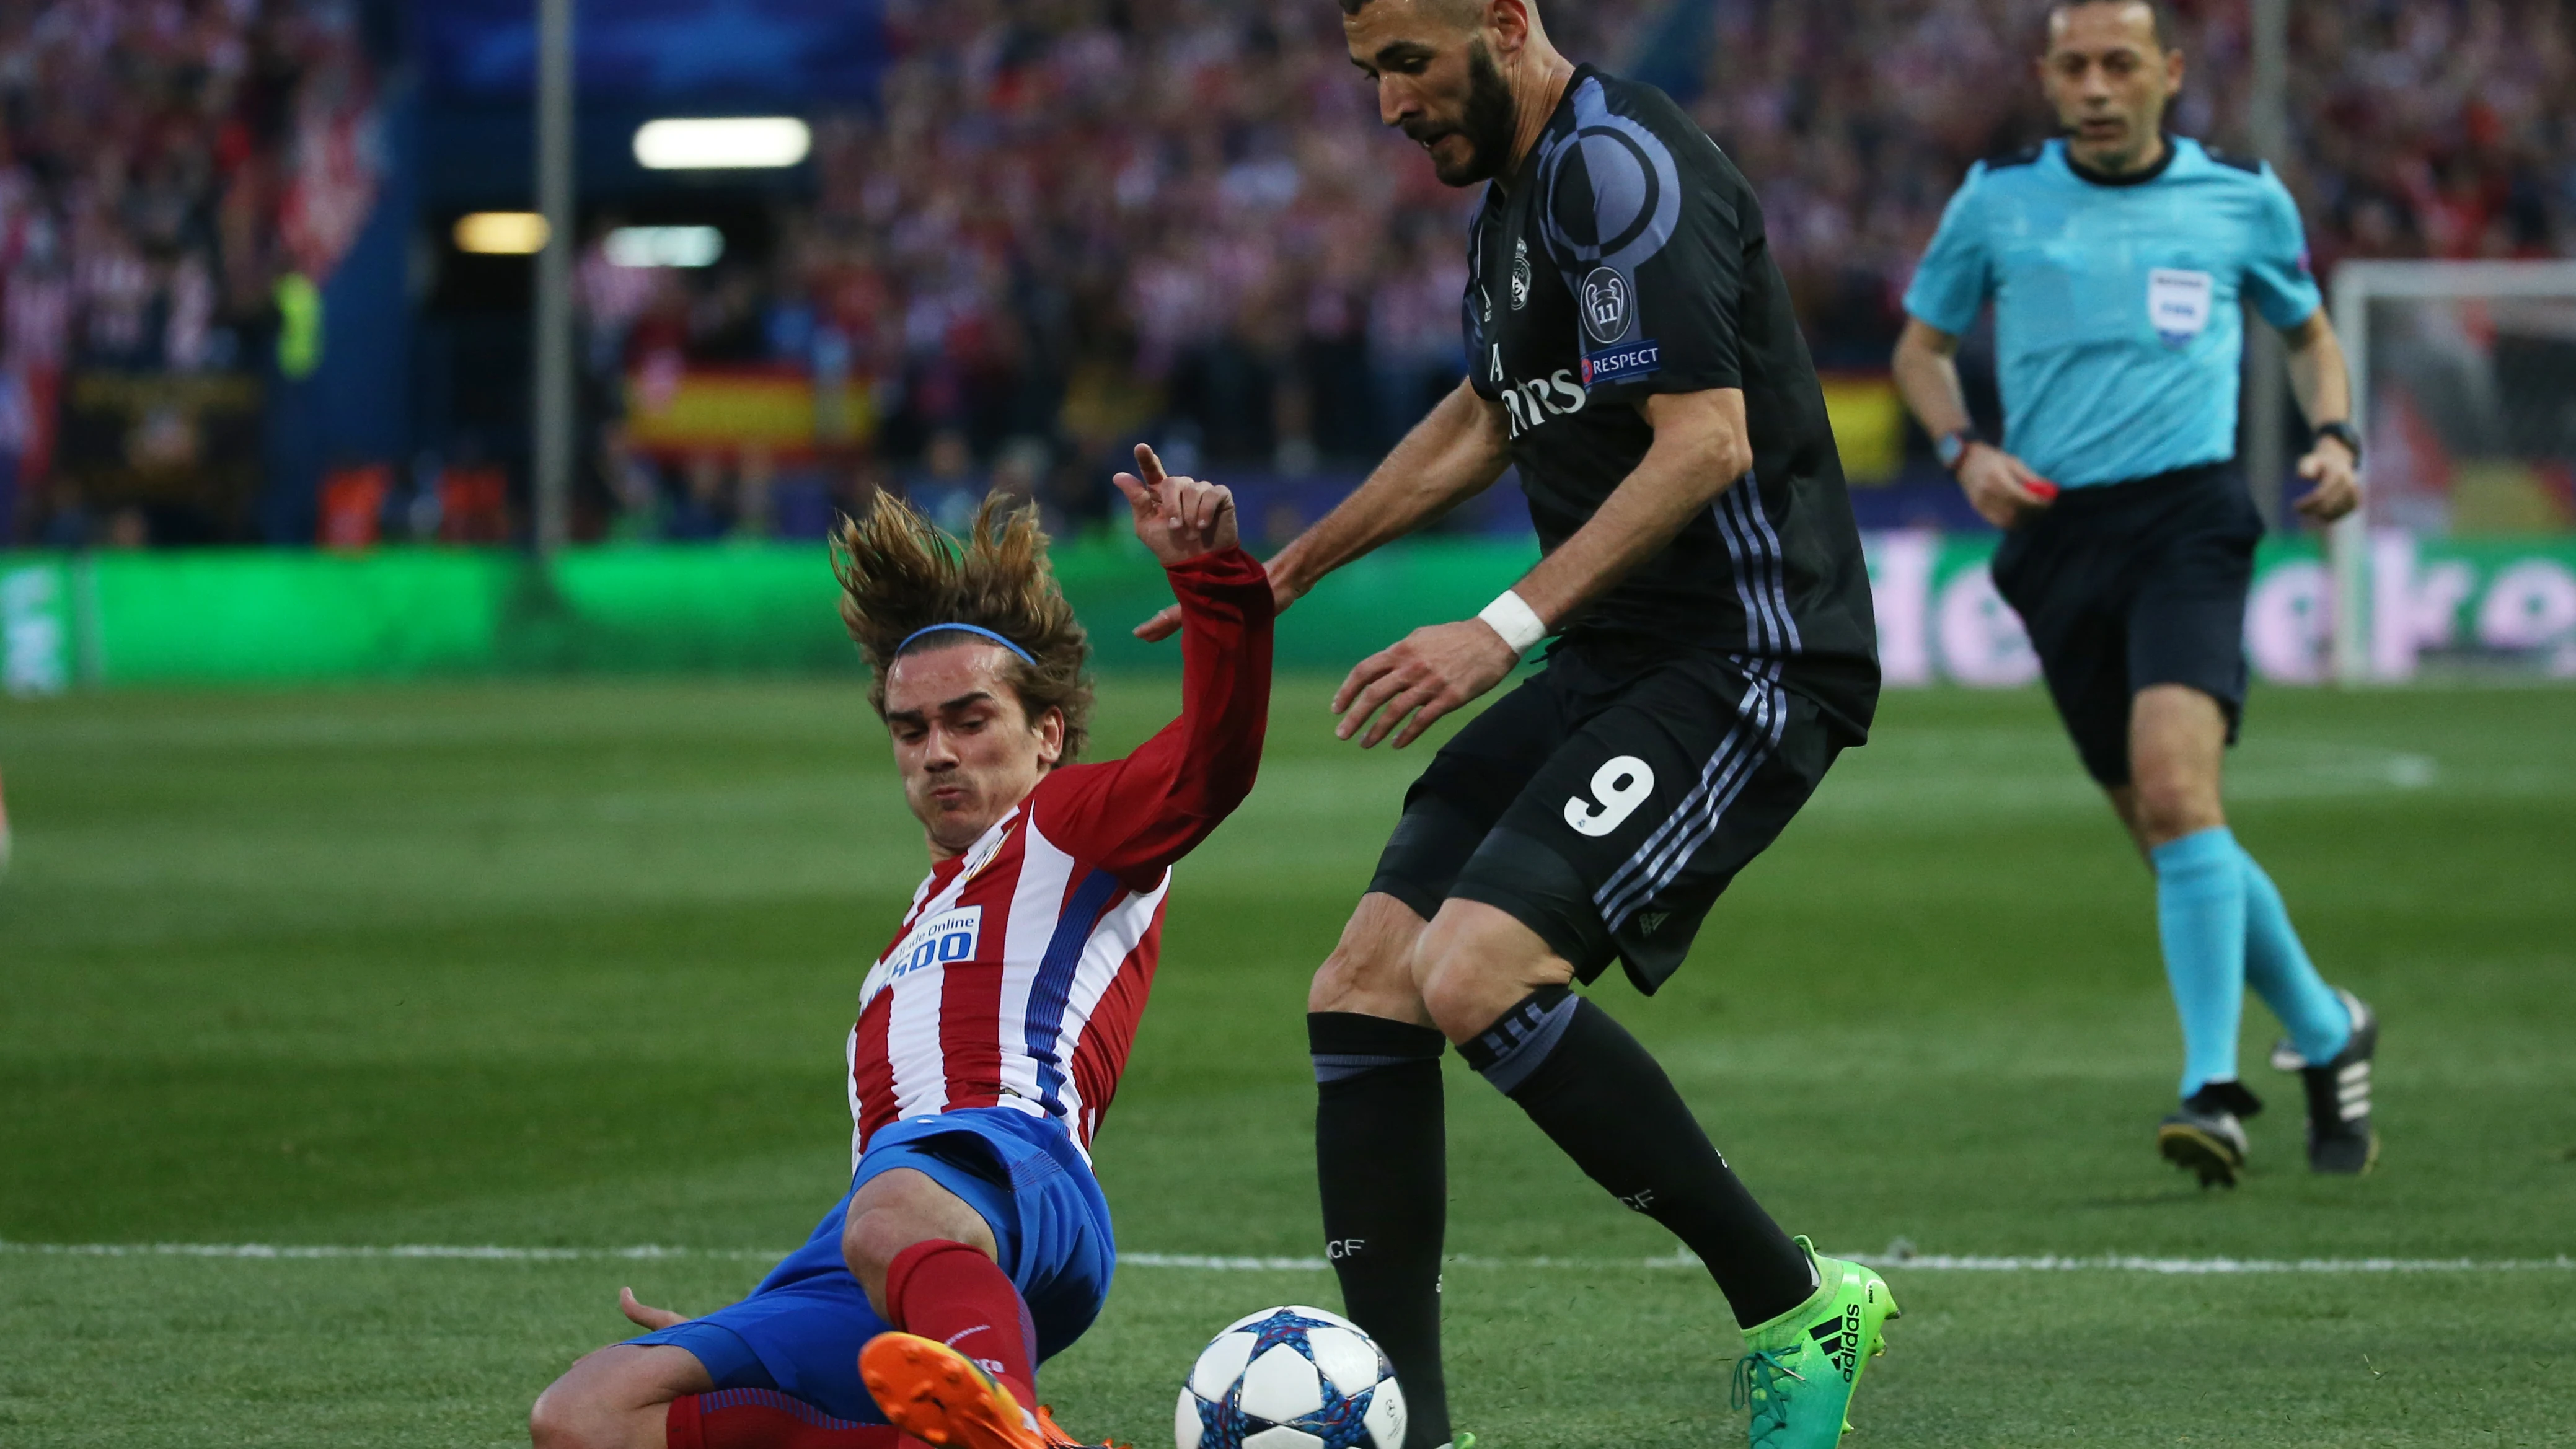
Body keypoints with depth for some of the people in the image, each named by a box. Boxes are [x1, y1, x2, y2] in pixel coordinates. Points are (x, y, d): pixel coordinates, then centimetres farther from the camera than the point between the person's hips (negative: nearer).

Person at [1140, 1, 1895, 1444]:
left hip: (1746, 661, -10)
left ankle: (1797, 1310, -9)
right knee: (1366, 988, -1)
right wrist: (1285, 574, 39)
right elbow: (1485, 421, 34)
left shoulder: (1619, 166, -15)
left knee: (1477, 975, -24)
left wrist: (1508, 626, -26)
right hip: (1619, 662, 10)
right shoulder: (1521, 190, 17)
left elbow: (1704, 442, -23)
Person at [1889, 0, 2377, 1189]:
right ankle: (2328, 1034, 27)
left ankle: (2215, 1090, -26)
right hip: (2056, 532, 3)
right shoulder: (1997, 200, 6)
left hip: (2187, 513, -3)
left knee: (2174, 782, -25)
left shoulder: (2242, 199, 6)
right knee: (2163, 829, 5)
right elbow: (1921, 346, 17)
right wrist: (1965, 452, -2)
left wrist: (2334, 438, 3)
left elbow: (2307, 332, 22)